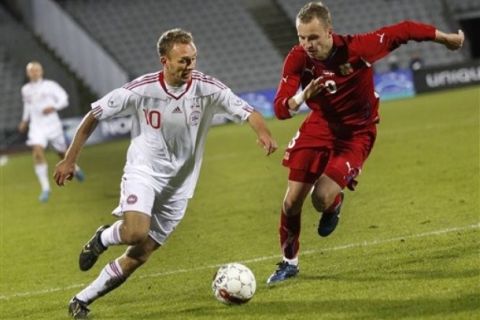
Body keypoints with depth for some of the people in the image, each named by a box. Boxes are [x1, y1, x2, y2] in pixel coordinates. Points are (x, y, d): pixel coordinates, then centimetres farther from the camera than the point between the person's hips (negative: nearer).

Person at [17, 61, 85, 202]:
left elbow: (64, 99, -9)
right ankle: (45, 188, -19)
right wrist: (24, 120, 27)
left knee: (62, 152, 11)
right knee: (37, 153, -20)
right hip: (36, 126, 2)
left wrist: (53, 107, -26)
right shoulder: (26, 89, 10)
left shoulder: (50, 85, -4)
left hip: (52, 124, -2)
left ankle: (75, 168, 48)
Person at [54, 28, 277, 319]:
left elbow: (247, 112, -15)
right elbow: (94, 116, -5)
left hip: (178, 184, 3)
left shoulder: (208, 88, -12)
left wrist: (263, 133, -38)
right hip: (144, 171, -3)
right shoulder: (141, 90, -15)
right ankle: (104, 238, 5)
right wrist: (70, 160, -5)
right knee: (136, 233, -30)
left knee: (138, 257, 2)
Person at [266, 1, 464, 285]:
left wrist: (446, 38, -1)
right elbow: (281, 109, -23)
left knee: (322, 199, -20)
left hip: (356, 134, -3)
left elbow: (404, 30, -15)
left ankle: (334, 203, 20)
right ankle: (289, 262, 24)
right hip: (319, 128, 3)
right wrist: (302, 96, -46)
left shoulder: (357, 48, -27)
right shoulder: (298, 59, -19)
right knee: (293, 200, -1)